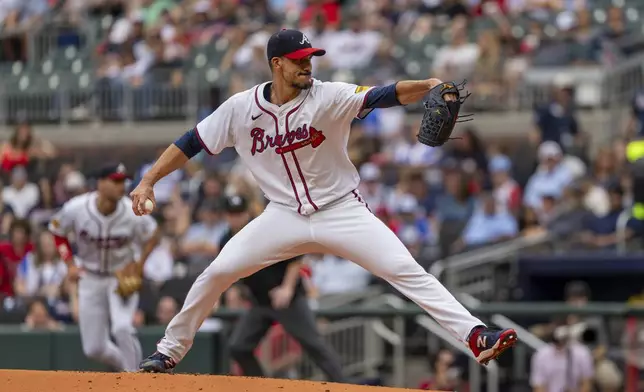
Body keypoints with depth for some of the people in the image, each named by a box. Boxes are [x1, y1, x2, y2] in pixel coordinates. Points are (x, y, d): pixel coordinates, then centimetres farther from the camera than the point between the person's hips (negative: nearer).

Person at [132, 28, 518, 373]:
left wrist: (428, 85, -46)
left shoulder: (329, 97, -15)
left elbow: (385, 96, -28)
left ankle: (475, 335, -19)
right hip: (285, 215, 2)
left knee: (406, 270, -16)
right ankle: (170, 351, 11)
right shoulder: (241, 108, -7)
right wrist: (148, 181, -7)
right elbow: (192, 143, 1)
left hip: (342, 212, -2)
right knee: (218, 272, -7)